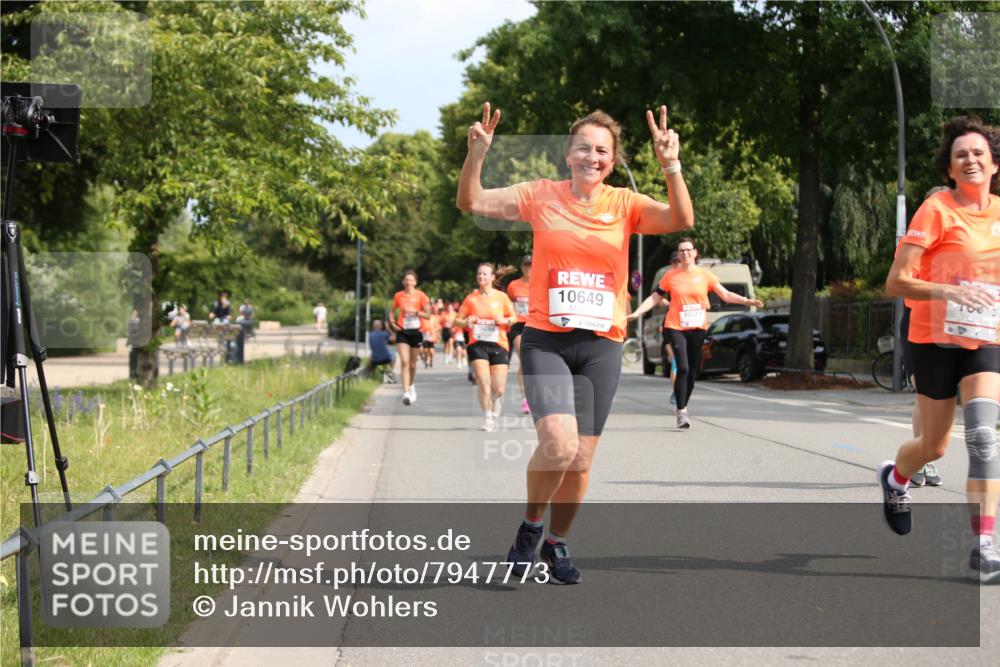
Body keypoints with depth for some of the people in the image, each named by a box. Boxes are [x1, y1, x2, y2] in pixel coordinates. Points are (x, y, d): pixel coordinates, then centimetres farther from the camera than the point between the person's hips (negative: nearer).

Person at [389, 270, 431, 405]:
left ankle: (411, 385, 40)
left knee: (412, 363, 12)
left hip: (416, 332, 0)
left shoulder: (421, 296, -3)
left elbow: (428, 315, -5)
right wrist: (392, 322, 0)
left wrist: (415, 311, -20)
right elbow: (392, 310, 18)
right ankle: (406, 393, -20)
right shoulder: (398, 296, 2)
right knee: (404, 361, -15)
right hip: (402, 332, 0)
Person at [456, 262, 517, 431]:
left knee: (498, 389, -1)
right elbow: (458, 319, 9)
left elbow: (514, 318, 10)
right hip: (477, 344, 0)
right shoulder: (471, 298, 5)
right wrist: (466, 322, -13)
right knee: (483, 383, -16)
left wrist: (505, 320, -11)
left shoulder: (501, 297, 4)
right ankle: (487, 417, -1)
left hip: (499, 344, 0)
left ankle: (495, 416, 28)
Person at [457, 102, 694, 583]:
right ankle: (529, 527, 5)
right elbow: (471, 203, 0)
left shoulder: (624, 205, 4)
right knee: (558, 443, -21)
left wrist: (670, 165, -25)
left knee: (581, 459, 4)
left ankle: (557, 543, 27)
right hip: (546, 341, -2)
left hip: (601, 346, 2)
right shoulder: (541, 195, 3)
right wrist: (476, 154, -17)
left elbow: (682, 220, -11)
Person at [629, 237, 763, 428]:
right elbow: (654, 298, 6)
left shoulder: (705, 275, 3)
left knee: (692, 371, 7)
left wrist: (748, 301, -7)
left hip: (698, 328, 2)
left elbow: (726, 295, 4)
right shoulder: (671, 276, 1)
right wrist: (636, 313, -4)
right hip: (675, 328, -2)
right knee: (682, 368, -17)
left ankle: (683, 409, 23)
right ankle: (681, 412, -13)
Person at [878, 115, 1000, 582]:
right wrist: (949, 291, -31)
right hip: (936, 340, -3)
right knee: (934, 447, 9)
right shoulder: (937, 210, -12)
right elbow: (895, 283, -17)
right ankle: (895, 478, 45)